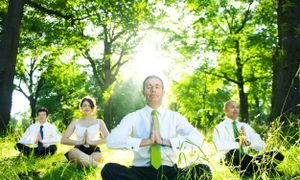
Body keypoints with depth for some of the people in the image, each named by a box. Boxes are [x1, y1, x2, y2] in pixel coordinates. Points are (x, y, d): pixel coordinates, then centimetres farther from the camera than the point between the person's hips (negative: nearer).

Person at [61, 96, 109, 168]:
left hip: (93, 151, 0)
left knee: (96, 157, -37)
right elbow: (63, 140, 5)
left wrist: (91, 142, -15)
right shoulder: (75, 122, 15)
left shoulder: (99, 122, 12)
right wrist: (79, 142, -11)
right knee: (74, 151, -37)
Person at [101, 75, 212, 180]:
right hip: (140, 171, 0)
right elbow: (111, 140, -12)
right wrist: (146, 141, -18)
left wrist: (164, 141, -16)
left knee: (204, 170, -26)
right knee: (109, 169, -29)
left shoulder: (175, 117, 9)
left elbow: (197, 138, -9)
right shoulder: (133, 118, 6)